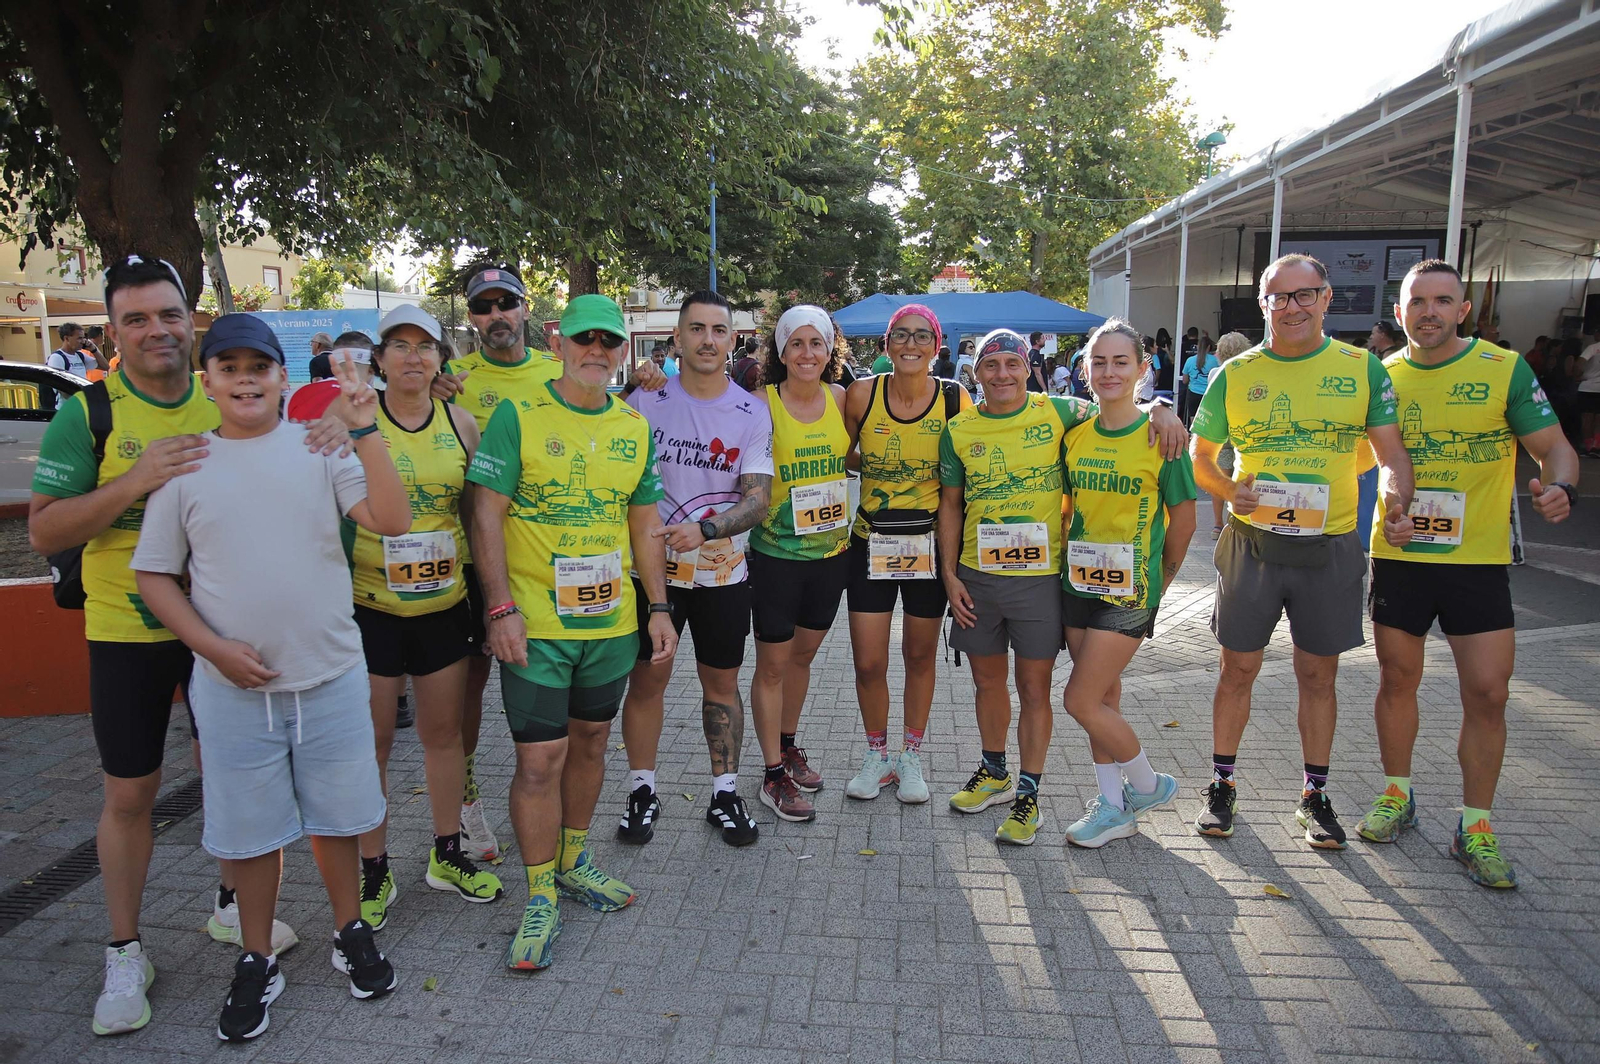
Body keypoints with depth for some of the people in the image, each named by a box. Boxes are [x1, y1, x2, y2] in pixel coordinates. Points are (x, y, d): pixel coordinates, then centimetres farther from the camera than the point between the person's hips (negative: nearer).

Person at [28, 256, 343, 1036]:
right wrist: (136, 481, -27)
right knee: (130, 793, 7)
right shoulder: (87, 414, -9)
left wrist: (322, 439, -17)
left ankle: (230, 906, 37)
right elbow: (42, 532, -12)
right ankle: (125, 952, 26)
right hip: (128, 631, -2)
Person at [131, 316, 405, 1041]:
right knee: (250, 830, 13)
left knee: (334, 817, 14)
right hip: (234, 685, 1)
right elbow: (153, 575, 4)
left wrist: (364, 430, -23)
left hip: (331, 675, 0)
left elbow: (392, 522, -15)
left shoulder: (322, 444, -3)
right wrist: (213, 647, -9)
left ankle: (350, 934, 35)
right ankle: (256, 963, 32)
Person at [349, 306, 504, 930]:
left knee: (444, 732, 14)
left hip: (445, 603, 3)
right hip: (370, 605, -3)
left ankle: (447, 855, 32)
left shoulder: (459, 423, 4)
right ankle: (374, 871, 24)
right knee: (372, 742, 6)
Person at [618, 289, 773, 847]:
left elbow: (758, 498, -8)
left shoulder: (752, 413, -2)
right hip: (653, 566, -1)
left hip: (724, 571, 1)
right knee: (647, 677, 6)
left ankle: (724, 792, 25)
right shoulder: (645, 401, -3)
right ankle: (642, 791, 23)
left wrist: (703, 530, -25)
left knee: (722, 681, 11)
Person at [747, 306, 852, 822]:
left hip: (831, 550, 5)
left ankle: (788, 745, 39)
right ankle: (773, 776, 18)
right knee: (772, 665, 5)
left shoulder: (841, 398, 2)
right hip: (777, 553, -4)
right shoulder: (763, 404, -12)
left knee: (803, 654, 20)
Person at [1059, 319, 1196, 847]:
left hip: (1130, 590, -5)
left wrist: (1161, 579, 6)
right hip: (1079, 583, 5)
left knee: (1080, 700, -6)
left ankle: (1149, 784, 18)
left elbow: (1182, 518, -2)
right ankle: (1115, 807, 27)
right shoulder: (1074, 434, 3)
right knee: (1103, 697, 13)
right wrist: (1075, 556, 9)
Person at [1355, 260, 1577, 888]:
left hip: (1478, 558, -1)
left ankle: (1475, 827, 14)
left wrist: (1559, 487, -23)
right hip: (1398, 555, 2)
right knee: (1397, 678, 11)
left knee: (1487, 692, -2)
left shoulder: (1505, 369, -3)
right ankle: (1397, 796, 30)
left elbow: (1553, 446, -2)